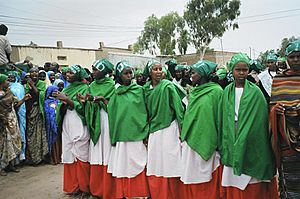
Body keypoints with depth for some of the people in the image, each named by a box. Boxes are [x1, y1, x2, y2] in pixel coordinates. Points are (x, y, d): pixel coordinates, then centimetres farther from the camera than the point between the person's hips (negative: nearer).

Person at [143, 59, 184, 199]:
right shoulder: (146, 88, 7)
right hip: (153, 129, 4)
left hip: (169, 128, -4)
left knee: (169, 165, 1)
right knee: (154, 166, 8)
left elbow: (178, 107, -8)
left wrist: (181, 129, -10)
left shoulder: (168, 86, -7)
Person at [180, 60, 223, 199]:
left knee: (206, 180, 4)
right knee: (191, 178, 13)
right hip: (191, 141, 6)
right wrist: (183, 134, 13)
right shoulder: (194, 91, 12)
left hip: (206, 143, -6)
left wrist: (218, 143, -7)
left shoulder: (216, 91, -8)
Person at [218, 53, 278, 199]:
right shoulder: (227, 91, 6)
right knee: (232, 185, 9)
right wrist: (223, 145, 5)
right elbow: (223, 118, 8)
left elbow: (260, 119, -5)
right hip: (232, 141, 3)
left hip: (249, 142, -3)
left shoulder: (255, 91, -3)